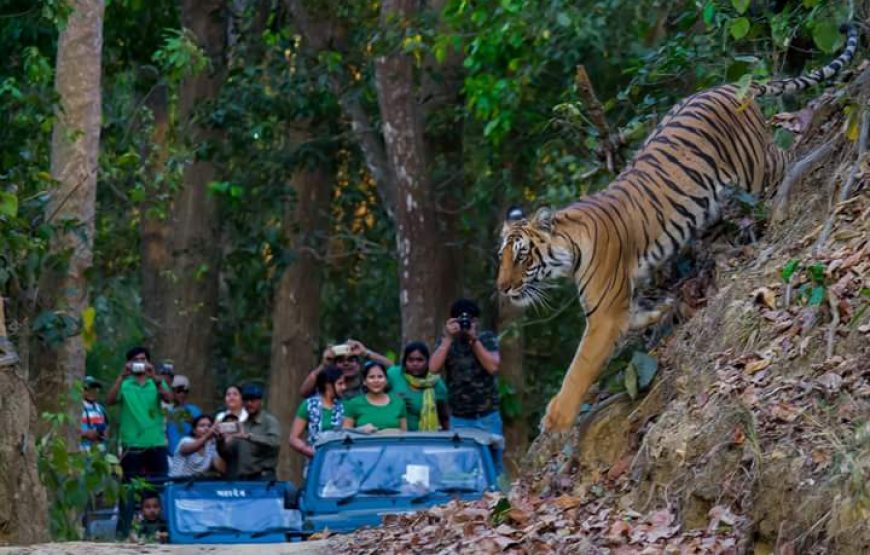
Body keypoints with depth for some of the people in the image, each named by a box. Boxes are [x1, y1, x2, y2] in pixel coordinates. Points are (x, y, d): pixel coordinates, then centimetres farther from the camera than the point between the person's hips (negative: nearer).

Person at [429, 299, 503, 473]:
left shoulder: (488, 339, 6)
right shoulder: (445, 342, 8)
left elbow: (493, 367, -10)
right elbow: (433, 367, -9)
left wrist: (474, 339, -11)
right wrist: (448, 339, -11)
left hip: (488, 417, 0)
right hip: (459, 419, 0)